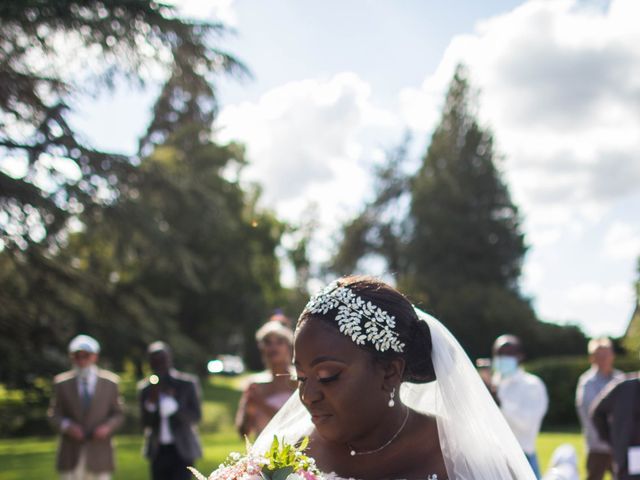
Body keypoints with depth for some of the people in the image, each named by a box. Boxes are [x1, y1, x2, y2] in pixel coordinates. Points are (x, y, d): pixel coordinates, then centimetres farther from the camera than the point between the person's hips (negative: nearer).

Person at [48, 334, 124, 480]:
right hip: (71, 455, 0)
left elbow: (118, 414, 8)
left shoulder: (110, 382, 4)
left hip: (99, 454, 0)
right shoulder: (62, 383, 4)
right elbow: (54, 415, 5)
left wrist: (108, 427, -12)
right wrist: (67, 426, -14)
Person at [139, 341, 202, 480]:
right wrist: (151, 402, -16)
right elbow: (145, 423, 3)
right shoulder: (146, 388, 4)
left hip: (182, 450, -3)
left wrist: (171, 404, -22)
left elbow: (195, 416, -6)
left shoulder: (187, 383, -3)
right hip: (158, 451, 3)